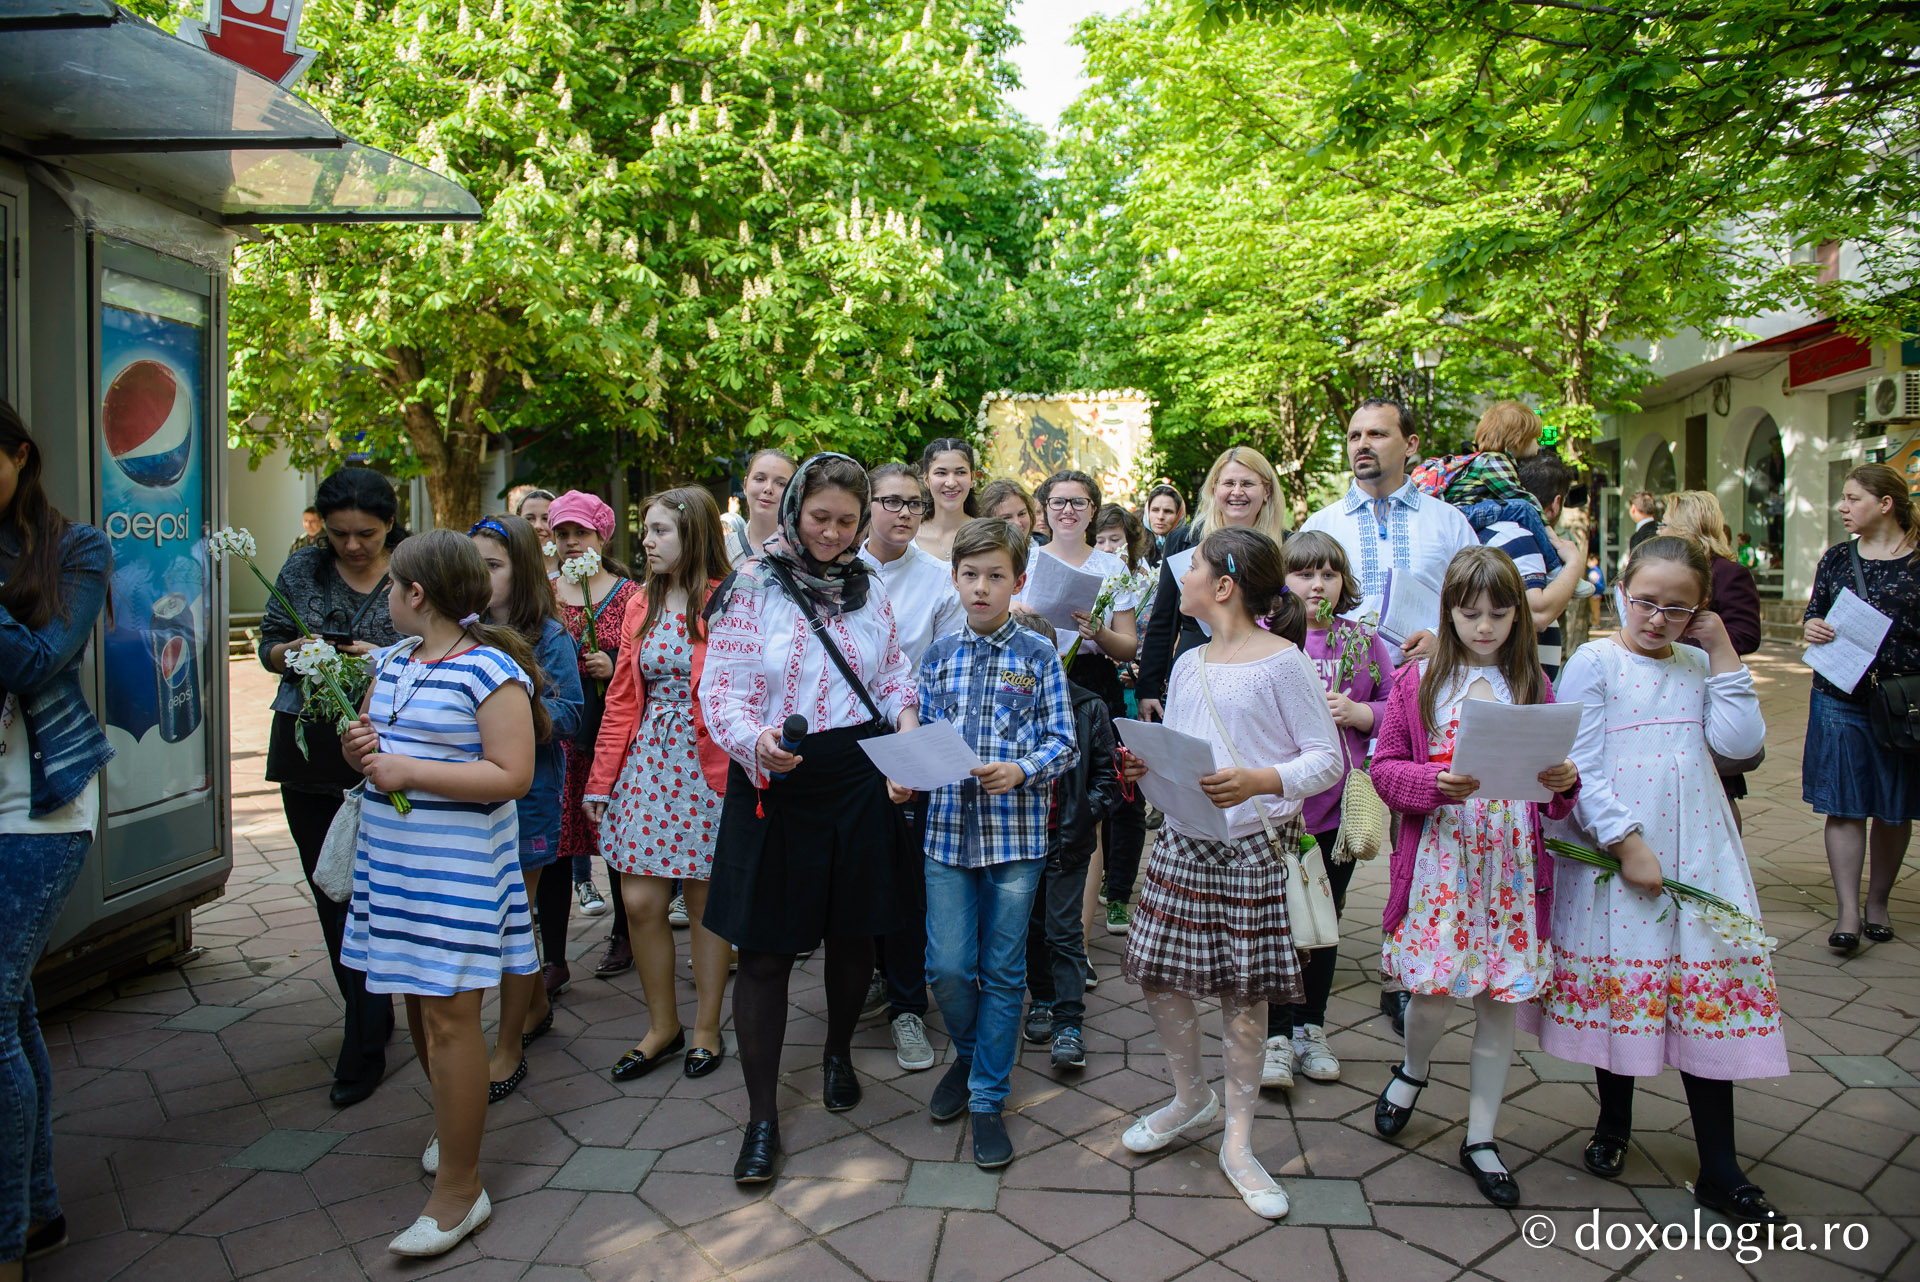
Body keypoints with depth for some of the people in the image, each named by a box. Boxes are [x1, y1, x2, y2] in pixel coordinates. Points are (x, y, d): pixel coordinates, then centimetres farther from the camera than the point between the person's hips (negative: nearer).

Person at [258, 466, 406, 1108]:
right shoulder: (302, 568, 6)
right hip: (308, 749, 5)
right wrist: (297, 651, -10)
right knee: (328, 888, 14)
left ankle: (363, 1045, 7)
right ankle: (371, 1016, 32)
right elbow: (269, 645, 11)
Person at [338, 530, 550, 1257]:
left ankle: (459, 1190, 8)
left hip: (458, 863, -8)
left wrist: (410, 772, -22)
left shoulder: (490, 672, -16)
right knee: (417, 1001, 17)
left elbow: (512, 776, -21)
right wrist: (357, 748, -4)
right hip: (393, 855, 8)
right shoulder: (391, 662, 9)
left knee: (448, 1013, -4)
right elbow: (371, 743, 20)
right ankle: (452, 1124, 39)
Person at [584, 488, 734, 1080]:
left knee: (706, 899, 6)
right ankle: (662, 1025, 25)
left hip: (703, 763, -5)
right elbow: (622, 699, 12)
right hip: (645, 760, 5)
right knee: (639, 902, 6)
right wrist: (601, 780, 10)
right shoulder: (642, 606, 10)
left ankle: (707, 1028, 24)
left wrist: (738, 777, -16)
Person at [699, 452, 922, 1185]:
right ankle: (762, 1116, 15)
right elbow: (721, 690, -10)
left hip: (861, 781, 4)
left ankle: (838, 1055, 42)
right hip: (776, 786, -3)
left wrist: (907, 727, -2)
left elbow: (896, 674, 16)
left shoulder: (868, 588, 8)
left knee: (855, 931, 15)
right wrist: (756, 741, -28)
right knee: (765, 950, 2)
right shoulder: (753, 585, -5)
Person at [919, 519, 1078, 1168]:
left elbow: (1062, 742, -1)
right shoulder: (938, 655, 9)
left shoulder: (1038, 656, 0)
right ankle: (969, 1054, 33)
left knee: (1002, 971, 6)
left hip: (1016, 831, -2)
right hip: (948, 828, 2)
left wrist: (1021, 771, -18)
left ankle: (988, 1100, 21)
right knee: (947, 967, 3)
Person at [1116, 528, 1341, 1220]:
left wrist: (1260, 782, -26)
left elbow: (1326, 759, -10)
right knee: (1158, 977, 7)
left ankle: (1238, 1141, 22)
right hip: (1182, 842, 6)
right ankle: (1191, 1098, 33)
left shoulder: (1283, 663, -9)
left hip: (1252, 849, -6)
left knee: (1244, 995, 4)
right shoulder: (1188, 665, 11)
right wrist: (1145, 767, -3)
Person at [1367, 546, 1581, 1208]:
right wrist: (1435, 783, -19)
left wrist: (1565, 782, -12)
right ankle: (1412, 1071, 33)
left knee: (1501, 999, 7)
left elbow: (1553, 799, 10)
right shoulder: (1418, 681, 1)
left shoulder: (1533, 686, 7)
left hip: (1513, 861, 2)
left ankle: (1480, 1139, 24)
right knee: (1434, 992, -3)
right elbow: (1384, 767, -1)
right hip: (1439, 858, -2)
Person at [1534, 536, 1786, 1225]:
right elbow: (1581, 770, -9)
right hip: (1613, 855, -3)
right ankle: (1614, 1122, 32)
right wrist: (1627, 843, -16)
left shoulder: (1700, 666, 9)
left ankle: (1720, 1172, 15)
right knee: (1618, 989, 8)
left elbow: (1740, 741, -5)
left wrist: (1722, 650, -4)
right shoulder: (1594, 663, -4)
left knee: (1705, 997, 4)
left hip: (1699, 855, 4)